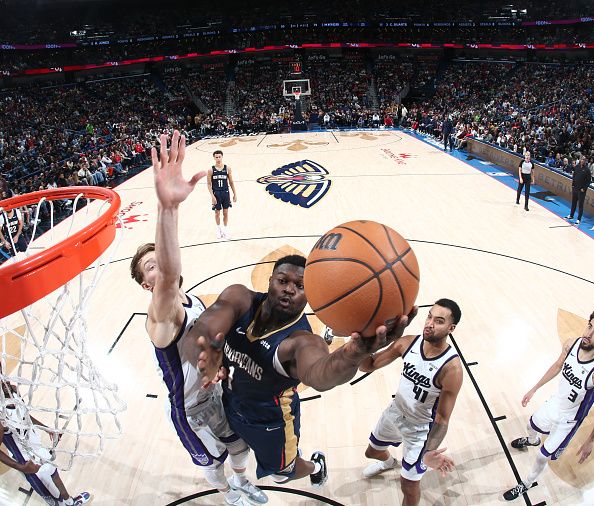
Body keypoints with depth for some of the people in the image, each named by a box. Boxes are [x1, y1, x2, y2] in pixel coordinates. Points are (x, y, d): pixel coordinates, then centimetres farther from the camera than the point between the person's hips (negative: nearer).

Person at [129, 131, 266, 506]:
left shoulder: (195, 301, -5)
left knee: (240, 443, 28)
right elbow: (170, 275, -57)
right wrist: (167, 206, -73)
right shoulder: (162, 314, -32)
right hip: (191, 408, -6)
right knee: (212, 460, 22)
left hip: (219, 391, 6)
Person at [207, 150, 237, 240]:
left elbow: (231, 182, 5)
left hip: (225, 193, 1)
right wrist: (212, 196, -12)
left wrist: (235, 194, 4)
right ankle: (218, 228, 29)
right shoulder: (211, 170, -5)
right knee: (217, 212, 9)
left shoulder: (227, 168, -2)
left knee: (226, 212, 7)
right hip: (216, 194, -1)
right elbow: (209, 184, -3)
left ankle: (225, 229, 22)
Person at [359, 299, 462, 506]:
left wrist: (430, 450, -41)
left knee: (408, 484, 7)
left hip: (420, 428, -5)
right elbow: (368, 366, -12)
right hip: (394, 412, 5)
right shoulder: (408, 343, -17)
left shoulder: (451, 368, -30)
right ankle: (388, 462, 64)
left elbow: (442, 418, -24)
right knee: (372, 451, 28)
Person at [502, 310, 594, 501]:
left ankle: (527, 484, 41)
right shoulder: (572, 344, -20)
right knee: (531, 426, 34)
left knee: (542, 457, 10)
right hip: (553, 404, 6)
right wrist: (534, 389, 10)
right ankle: (533, 441, 71)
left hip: (567, 420, -5)